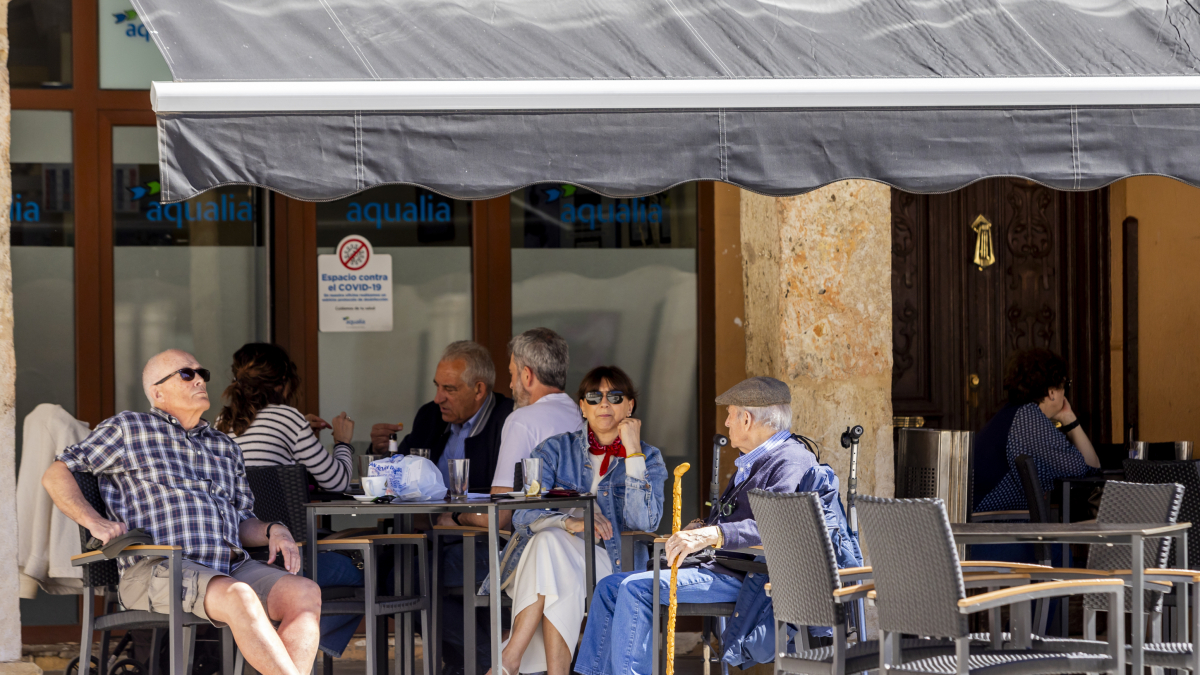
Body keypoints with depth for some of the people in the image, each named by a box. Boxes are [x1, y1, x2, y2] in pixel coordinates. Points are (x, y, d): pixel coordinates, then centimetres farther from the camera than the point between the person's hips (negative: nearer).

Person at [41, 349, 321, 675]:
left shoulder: (225, 446, 29)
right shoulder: (128, 428, 13)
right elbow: (56, 475, 9)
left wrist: (272, 531, 6)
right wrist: (94, 522, -8)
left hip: (230, 568, 6)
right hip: (153, 570, -6)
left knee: (306, 593, -25)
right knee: (238, 597, -37)